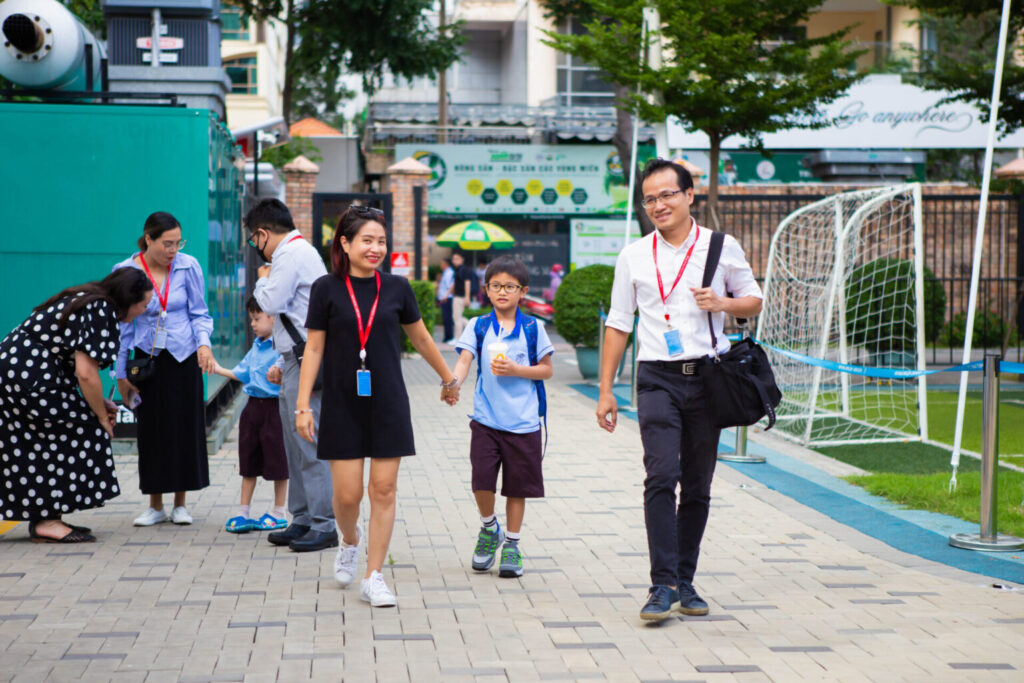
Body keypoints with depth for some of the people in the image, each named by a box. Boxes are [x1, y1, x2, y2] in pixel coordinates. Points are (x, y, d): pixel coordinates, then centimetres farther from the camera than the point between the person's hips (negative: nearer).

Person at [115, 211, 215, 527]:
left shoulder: (188, 266, -6)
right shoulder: (125, 272, -6)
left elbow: (200, 313, 3)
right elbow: (122, 325, 3)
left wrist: (204, 343, -16)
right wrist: (121, 373, 5)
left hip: (183, 358, 0)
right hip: (147, 358, 0)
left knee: (185, 427, 3)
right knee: (151, 430, 3)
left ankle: (180, 504, 14)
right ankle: (155, 506, 14)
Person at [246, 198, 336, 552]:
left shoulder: (291, 254, -11)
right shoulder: (300, 251, 22)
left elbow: (272, 303, -20)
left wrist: (263, 279, 0)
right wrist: (283, 364, 24)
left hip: (306, 363, -11)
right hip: (298, 362, 11)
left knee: (310, 444, -9)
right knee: (296, 446, 14)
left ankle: (323, 526, -6)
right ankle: (302, 520, 19)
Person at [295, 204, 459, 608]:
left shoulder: (396, 288, 2)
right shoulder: (327, 289, -3)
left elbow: (420, 338, 16)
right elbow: (314, 348, 0)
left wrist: (448, 378, 27)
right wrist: (303, 404, -4)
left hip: (388, 404, 1)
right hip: (342, 405, -1)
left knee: (384, 490, -1)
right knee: (347, 493, -2)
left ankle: (373, 577, 9)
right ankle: (350, 542, 33)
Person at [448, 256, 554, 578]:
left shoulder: (533, 328, 2)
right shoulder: (478, 327, 4)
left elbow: (547, 370, 4)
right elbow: (464, 361, -7)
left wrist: (516, 370, -11)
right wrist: (453, 383, -27)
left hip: (523, 422, 0)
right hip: (486, 419, 0)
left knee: (517, 485, 6)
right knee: (481, 480, -9)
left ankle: (511, 544, 21)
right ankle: (488, 528, 19)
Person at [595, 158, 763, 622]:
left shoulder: (723, 248, 6)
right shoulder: (634, 256, 7)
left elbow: (754, 301, 14)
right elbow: (618, 323, 12)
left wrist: (723, 303, -9)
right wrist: (606, 390, 8)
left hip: (707, 377, 1)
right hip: (658, 378, -1)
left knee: (698, 487, 6)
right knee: (661, 476, -16)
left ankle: (685, 582, 16)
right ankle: (663, 585, -16)